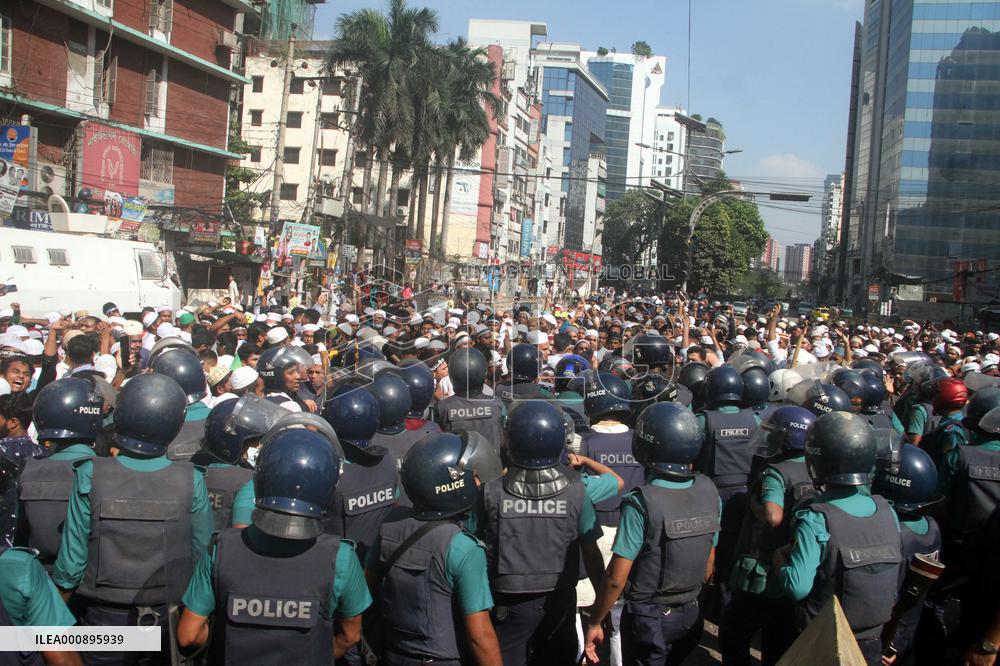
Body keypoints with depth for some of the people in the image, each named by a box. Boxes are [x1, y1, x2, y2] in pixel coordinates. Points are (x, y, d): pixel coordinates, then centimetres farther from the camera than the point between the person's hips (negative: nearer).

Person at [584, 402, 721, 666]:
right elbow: (708, 565, 4)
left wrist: (594, 622, -9)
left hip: (648, 617, -5)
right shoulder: (709, 493, -8)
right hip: (690, 615, 5)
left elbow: (616, 578, -21)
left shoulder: (642, 504, -25)